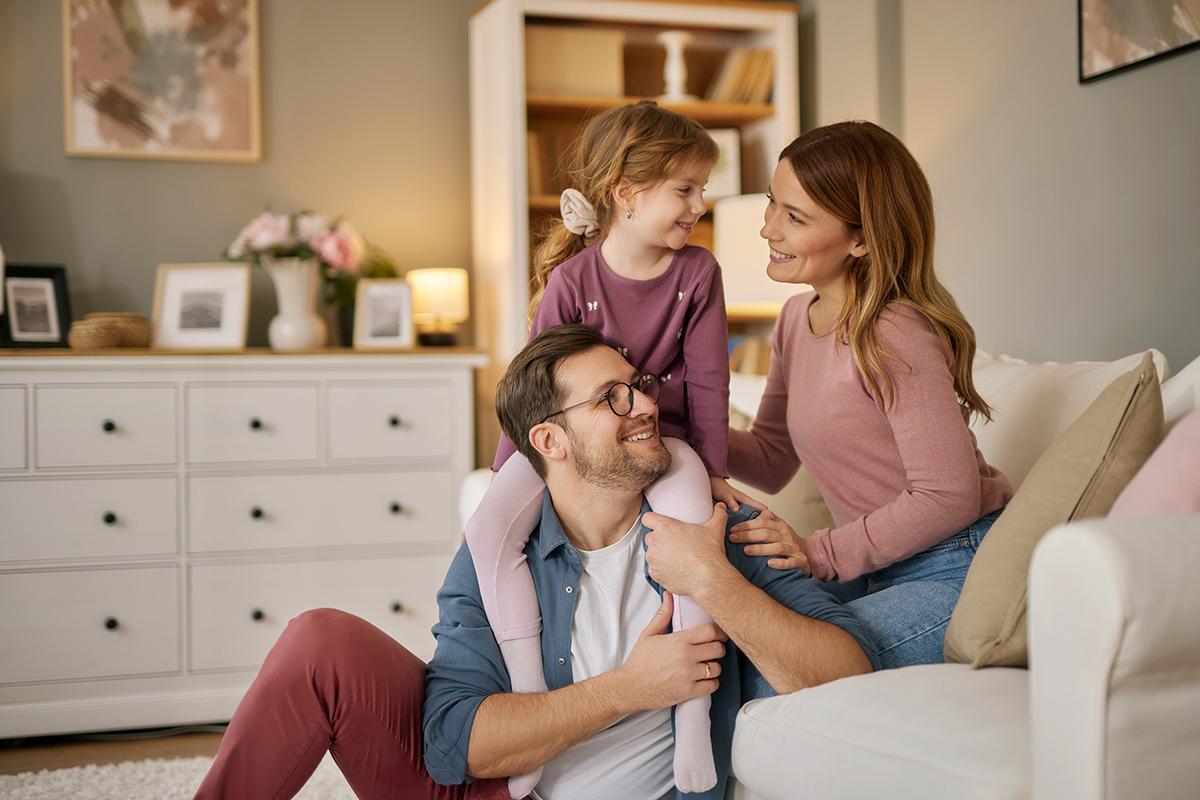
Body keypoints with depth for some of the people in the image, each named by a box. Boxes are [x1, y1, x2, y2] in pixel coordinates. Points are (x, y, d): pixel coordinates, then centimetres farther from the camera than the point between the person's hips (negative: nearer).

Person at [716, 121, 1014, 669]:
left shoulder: (895, 335, -22)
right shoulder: (797, 318, 6)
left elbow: (948, 496, -21)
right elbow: (771, 460, 13)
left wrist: (822, 553, -19)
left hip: (959, 571, -8)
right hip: (880, 570, 8)